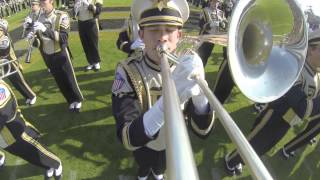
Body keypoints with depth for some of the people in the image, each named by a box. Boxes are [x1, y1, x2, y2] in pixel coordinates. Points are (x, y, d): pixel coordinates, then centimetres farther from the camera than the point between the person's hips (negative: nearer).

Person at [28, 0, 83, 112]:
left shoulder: (62, 16, -12)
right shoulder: (39, 18, 0)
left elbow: (63, 38, -23)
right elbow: (39, 42, 5)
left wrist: (46, 29, -32)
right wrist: (33, 38, -16)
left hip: (60, 55, -4)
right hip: (47, 56, 4)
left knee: (69, 79, 8)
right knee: (60, 81, 14)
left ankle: (77, 100, 30)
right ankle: (71, 101, 34)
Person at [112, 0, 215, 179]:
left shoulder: (187, 68, -23)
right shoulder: (128, 72, -31)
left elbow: (202, 129, -28)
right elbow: (128, 139, -41)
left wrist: (199, 93, -50)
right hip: (143, 144, -2)